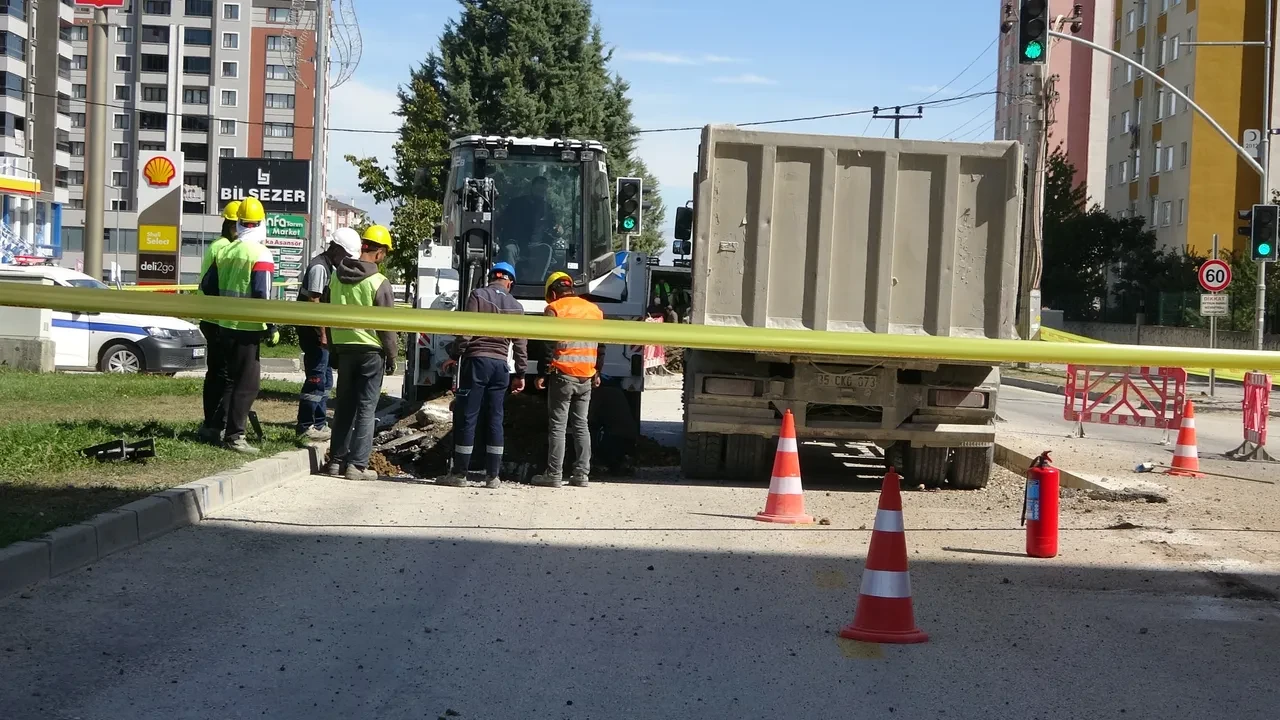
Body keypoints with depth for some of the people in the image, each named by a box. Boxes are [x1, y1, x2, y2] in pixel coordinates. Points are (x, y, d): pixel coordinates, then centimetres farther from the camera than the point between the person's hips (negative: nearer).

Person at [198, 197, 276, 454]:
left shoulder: (225, 252, 9)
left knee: (232, 379, 18)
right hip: (249, 328, -7)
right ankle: (234, 435, -5)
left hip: (225, 326, 7)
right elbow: (262, 294, -20)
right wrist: (272, 326, -14)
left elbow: (207, 286, 13)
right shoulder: (260, 255, -13)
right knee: (247, 384, -2)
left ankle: (222, 428, 22)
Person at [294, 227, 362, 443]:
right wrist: (322, 333, -19)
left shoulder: (328, 266, 15)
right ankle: (305, 428, -4)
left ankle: (319, 424, 22)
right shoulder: (320, 267, -16)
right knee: (316, 380, -8)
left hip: (321, 332, 10)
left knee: (325, 381, 15)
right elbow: (312, 302, -21)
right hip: (313, 332, -10)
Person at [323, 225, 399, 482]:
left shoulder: (337, 277, 5)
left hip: (344, 347, 6)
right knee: (366, 408, -1)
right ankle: (357, 464, -3)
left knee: (344, 405, 13)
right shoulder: (378, 283, -14)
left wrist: (333, 348, 20)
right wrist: (392, 355, -2)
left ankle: (337, 460, 15)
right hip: (371, 349, -5)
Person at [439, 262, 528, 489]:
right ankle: (493, 476, 6)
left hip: (476, 361, -4)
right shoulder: (516, 307, 10)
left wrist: (454, 356, -1)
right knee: (495, 420, 7)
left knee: (466, 418, -2)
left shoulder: (478, 295, -1)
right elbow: (520, 344, 10)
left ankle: (459, 474, -1)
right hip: (500, 364, 4)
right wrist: (520, 374, 16)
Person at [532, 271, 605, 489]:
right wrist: (597, 373, 22)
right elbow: (601, 346, 15)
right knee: (581, 425, 11)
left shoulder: (554, 309, -4)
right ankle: (582, 474, 8)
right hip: (586, 377, 5)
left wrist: (542, 374, -7)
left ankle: (554, 475, -4)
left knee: (558, 426, -3)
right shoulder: (594, 310, 13)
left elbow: (549, 345, -11)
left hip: (562, 374, -5)